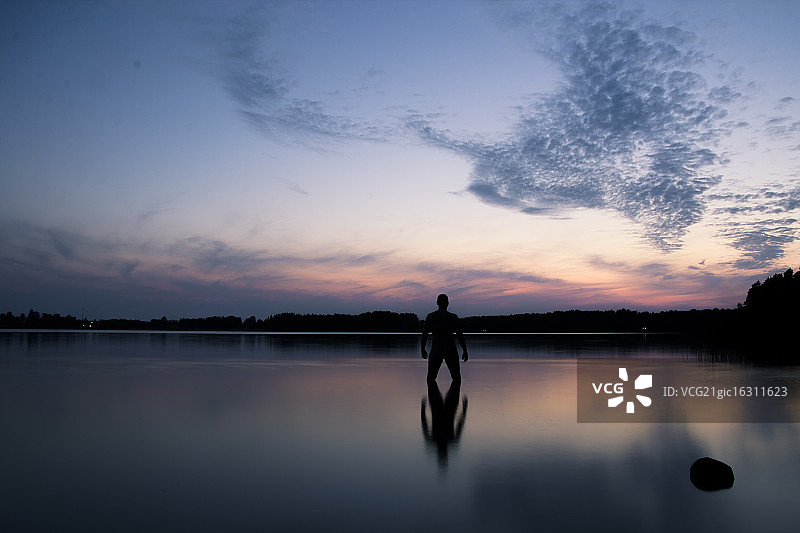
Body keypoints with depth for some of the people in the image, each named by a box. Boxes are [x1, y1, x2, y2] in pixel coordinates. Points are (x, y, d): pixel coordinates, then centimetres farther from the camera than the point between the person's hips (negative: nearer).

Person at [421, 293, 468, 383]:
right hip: (450, 349, -1)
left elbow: (424, 334, 3)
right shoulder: (453, 317, -6)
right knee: (456, 379, 11)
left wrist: (423, 350, 14)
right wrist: (464, 351, 3)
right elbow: (460, 335, -6)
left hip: (436, 349, 1)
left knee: (431, 378, 10)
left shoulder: (430, 317, 0)